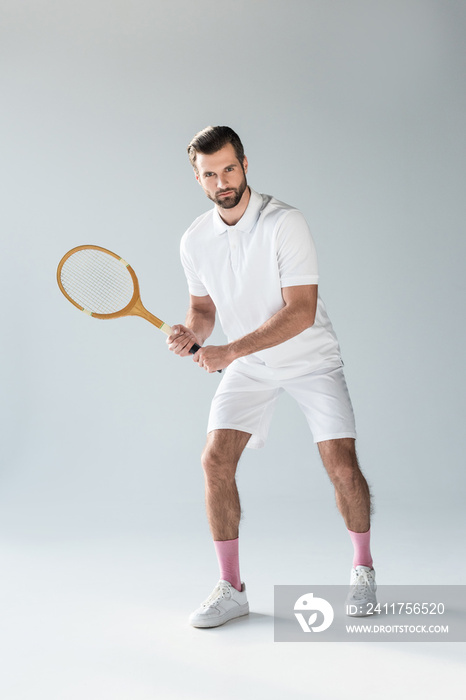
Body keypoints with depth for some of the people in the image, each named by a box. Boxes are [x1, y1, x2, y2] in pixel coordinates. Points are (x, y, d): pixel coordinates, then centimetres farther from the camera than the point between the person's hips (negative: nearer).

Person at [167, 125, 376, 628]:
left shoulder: (284, 223, -21)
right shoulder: (194, 241, -4)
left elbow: (301, 311, -25)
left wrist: (230, 351, -30)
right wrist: (192, 332, -14)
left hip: (310, 359, -3)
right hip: (247, 367, 4)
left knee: (342, 467, -10)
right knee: (215, 461, -11)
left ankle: (362, 568, 19)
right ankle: (231, 588, 4)